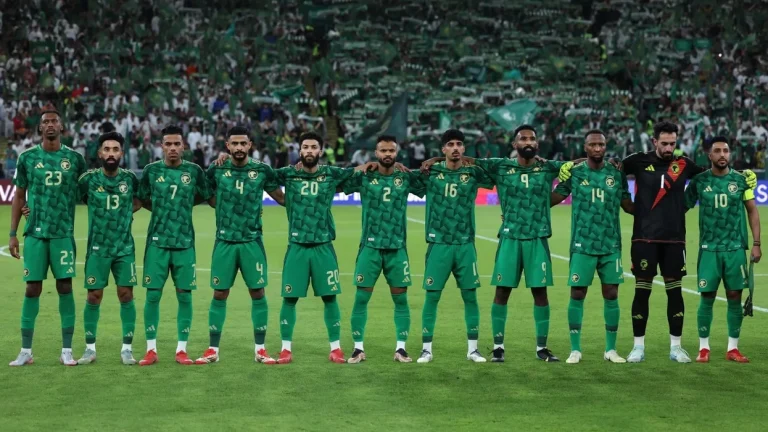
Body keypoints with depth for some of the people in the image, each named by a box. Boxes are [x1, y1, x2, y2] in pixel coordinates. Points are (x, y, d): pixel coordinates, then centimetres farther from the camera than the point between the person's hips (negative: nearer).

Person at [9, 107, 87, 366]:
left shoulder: (75, 158, 4)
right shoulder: (27, 158, 5)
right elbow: (19, 197, 9)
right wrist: (13, 233, 5)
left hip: (64, 233, 0)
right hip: (35, 233, 0)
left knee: (65, 287, -1)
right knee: (32, 288, 1)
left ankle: (67, 350, 6)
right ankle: (26, 351, 9)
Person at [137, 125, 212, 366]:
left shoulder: (194, 171, 2)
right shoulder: (151, 170, 2)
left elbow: (204, 197, 13)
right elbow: (143, 200, 12)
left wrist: (182, 205, 9)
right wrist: (162, 209, 6)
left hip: (185, 242, 0)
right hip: (157, 241, 0)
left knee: (184, 295, 1)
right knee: (153, 294, -2)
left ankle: (182, 350, 10)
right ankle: (151, 350, 7)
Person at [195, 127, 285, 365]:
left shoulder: (262, 171, -1)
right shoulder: (216, 170, -1)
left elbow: (282, 198, 9)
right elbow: (210, 199, 14)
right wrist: (228, 211, 5)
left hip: (252, 241, 0)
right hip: (224, 241, 0)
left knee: (258, 293, 0)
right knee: (219, 294, 3)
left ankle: (260, 349, 10)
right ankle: (213, 350, 11)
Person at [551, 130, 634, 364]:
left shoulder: (617, 174, 6)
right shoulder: (574, 173, 0)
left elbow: (629, 206, 12)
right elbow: (552, 199, 3)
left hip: (611, 245, 2)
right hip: (582, 245, -2)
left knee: (611, 295, 3)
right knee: (577, 294, -2)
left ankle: (611, 349, 14)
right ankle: (575, 349, 8)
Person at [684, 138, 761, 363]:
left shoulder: (741, 180, 3)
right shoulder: (699, 181, 1)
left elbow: (752, 211, 7)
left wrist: (756, 243, 0)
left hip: (736, 248, 1)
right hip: (709, 249, -1)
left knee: (734, 297, 3)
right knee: (707, 297, -1)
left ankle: (733, 348, 12)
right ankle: (704, 347, 10)